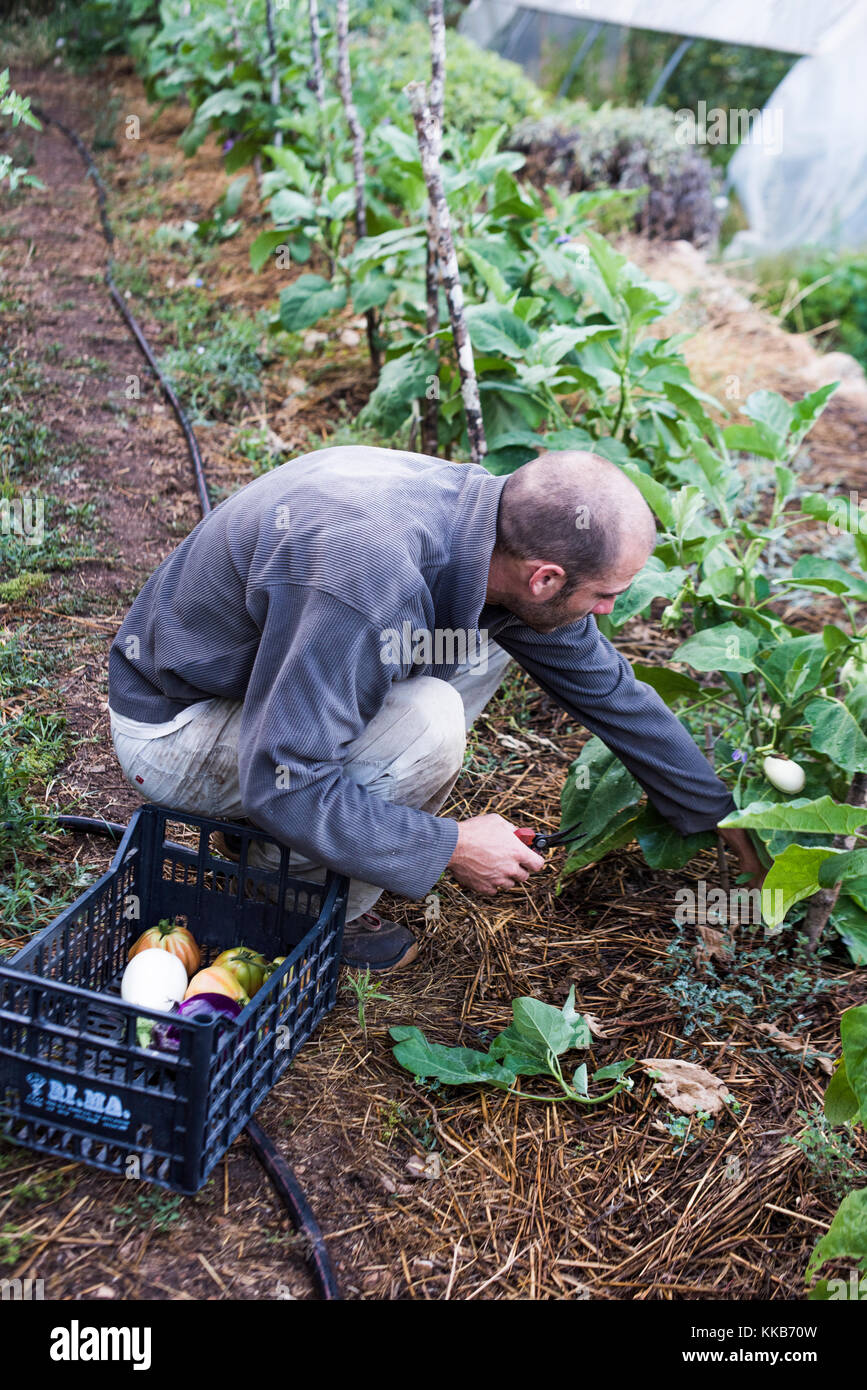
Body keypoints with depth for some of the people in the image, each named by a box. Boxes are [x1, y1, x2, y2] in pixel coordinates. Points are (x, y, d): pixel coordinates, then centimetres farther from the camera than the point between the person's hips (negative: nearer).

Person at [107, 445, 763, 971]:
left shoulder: (494, 519, -10)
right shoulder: (367, 574, -38)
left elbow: (609, 688, 3)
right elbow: (282, 783, -33)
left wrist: (720, 814, 10)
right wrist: (449, 848, -23)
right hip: (171, 729, -8)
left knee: (481, 643, 1)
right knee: (428, 722, -28)